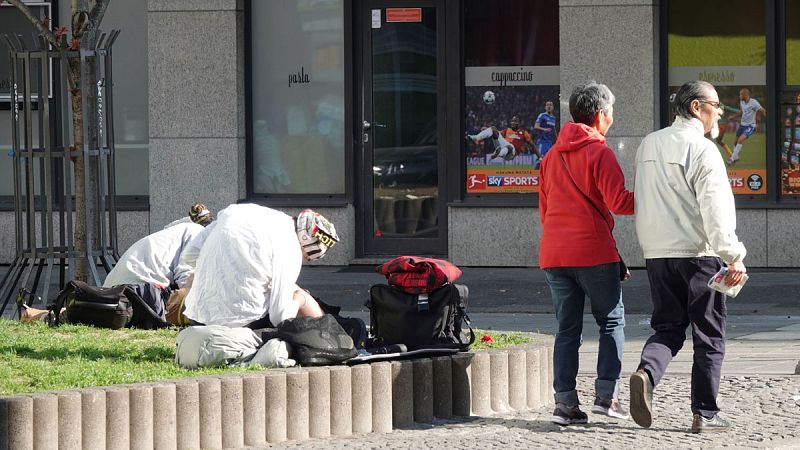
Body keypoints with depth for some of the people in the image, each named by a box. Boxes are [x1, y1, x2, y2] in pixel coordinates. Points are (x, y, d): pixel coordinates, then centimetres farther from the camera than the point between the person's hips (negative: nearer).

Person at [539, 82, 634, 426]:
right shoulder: (599, 153, -7)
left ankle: (565, 401, -1)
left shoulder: (552, 155, 15)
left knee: (568, 329, 7)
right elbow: (618, 202, -14)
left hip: (553, 254, 6)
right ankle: (607, 394, -3)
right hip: (594, 252, -6)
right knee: (611, 321, 6)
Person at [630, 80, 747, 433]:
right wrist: (733, 256, -19)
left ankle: (646, 372, -17)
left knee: (668, 328, 12)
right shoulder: (702, 149, -12)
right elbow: (715, 209, -19)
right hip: (699, 253, -6)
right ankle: (705, 414, 5)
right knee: (709, 335, 5)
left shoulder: (648, 145, 11)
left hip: (657, 254, 6)